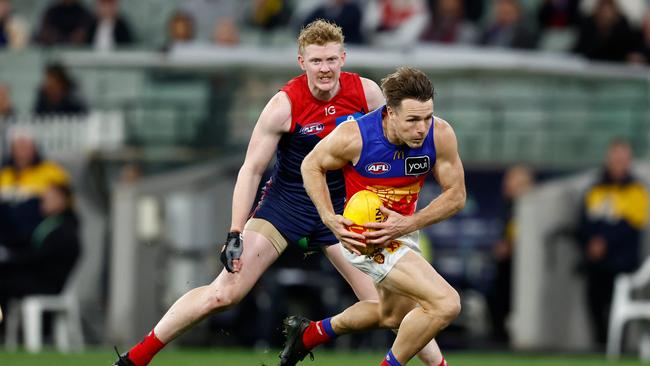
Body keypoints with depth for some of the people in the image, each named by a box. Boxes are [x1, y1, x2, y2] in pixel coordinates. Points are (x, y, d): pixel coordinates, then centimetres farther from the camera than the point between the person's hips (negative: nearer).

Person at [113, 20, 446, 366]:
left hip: (342, 208, 3)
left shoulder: (366, 92, -9)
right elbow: (252, 169, -12)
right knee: (224, 293, -11)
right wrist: (235, 235, -16)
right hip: (285, 203, -3)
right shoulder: (284, 104, -17)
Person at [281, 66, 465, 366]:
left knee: (392, 315, 31)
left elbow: (456, 195, -10)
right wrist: (330, 220, -20)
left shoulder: (440, 136, -21)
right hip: (364, 236, -7)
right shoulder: (353, 137, -29)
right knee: (446, 304, -21)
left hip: (402, 230, 7)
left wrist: (408, 224, -24)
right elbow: (311, 165, -9)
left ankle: (309, 334, 52)